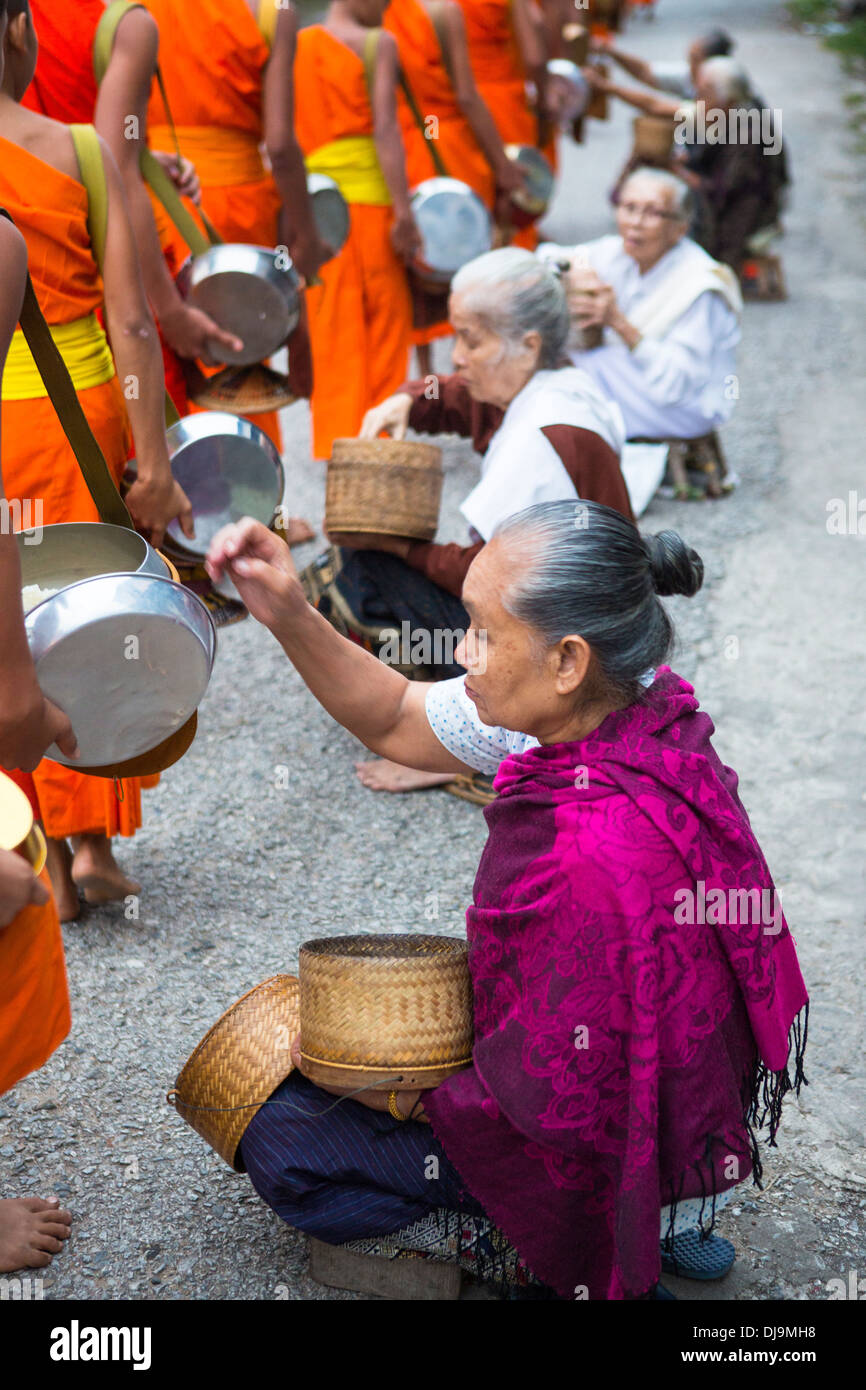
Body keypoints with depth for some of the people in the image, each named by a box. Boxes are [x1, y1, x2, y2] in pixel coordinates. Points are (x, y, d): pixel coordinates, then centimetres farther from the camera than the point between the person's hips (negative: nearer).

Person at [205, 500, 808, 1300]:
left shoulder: (594, 859, -40)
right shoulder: (636, 708, -13)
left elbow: (557, 1105, -28)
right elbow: (396, 722, -2)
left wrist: (406, 1098, -12)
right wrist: (290, 618, -16)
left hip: (611, 1165, -8)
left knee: (282, 1141, -1)